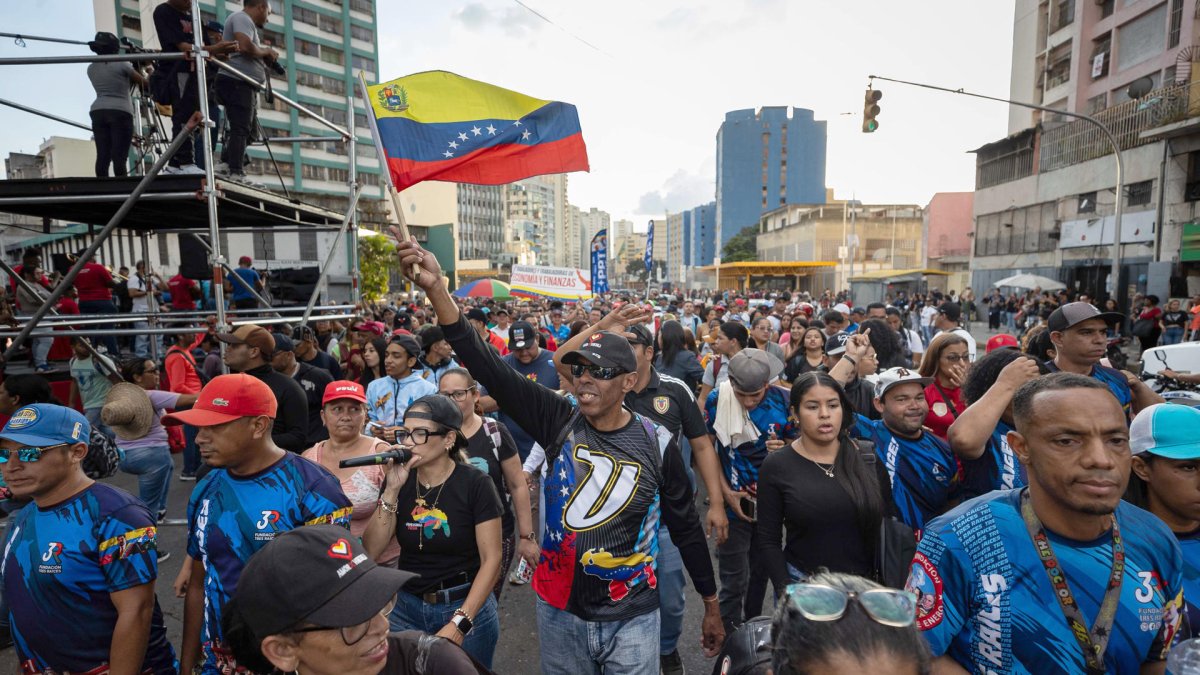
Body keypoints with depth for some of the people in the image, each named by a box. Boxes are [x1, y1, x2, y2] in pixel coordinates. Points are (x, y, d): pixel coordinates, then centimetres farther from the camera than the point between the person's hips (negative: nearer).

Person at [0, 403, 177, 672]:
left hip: (117, 668, -7)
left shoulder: (115, 515, -22)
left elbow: (135, 612, -24)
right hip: (40, 668, 8)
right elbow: (27, 603, 13)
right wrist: (27, 666, 11)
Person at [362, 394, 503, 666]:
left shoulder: (475, 484, -15)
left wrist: (460, 623, -19)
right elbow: (370, 550, -7)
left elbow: (491, 559, -14)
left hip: (467, 608, -3)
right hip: (408, 607, 3)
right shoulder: (399, 480, -2)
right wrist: (391, 489, -17)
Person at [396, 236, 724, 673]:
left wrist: (711, 606, 7)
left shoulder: (656, 444, -12)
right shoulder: (558, 422, -11)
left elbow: (686, 527, 0)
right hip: (559, 611, 2)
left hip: (632, 618, -1)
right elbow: (488, 367, -21)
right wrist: (435, 288, -31)